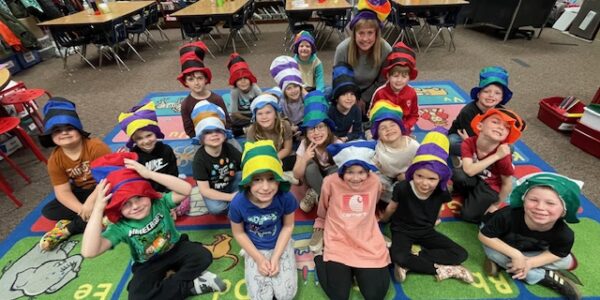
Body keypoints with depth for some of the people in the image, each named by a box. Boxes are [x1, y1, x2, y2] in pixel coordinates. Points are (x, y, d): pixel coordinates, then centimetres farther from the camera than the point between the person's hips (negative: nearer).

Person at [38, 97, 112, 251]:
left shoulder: (96, 146, -23)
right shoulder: (55, 160, -9)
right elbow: (62, 192, -11)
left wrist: (91, 201, -32)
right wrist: (82, 209, -27)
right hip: (81, 192, 5)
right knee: (48, 211, -9)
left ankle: (68, 228, -16)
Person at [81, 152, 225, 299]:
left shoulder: (160, 203, -21)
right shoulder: (120, 228, -20)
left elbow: (186, 190, -39)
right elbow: (89, 252, -35)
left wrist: (149, 174, -45)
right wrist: (98, 208, -39)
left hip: (176, 249, 0)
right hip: (148, 264, 1)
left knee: (203, 256, -27)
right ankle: (191, 285, -16)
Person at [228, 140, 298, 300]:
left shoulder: (285, 197, -29)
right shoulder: (238, 203, -28)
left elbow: (288, 226, -10)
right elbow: (239, 233, -9)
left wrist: (276, 257, -13)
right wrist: (259, 259, -10)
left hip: (281, 245, 0)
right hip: (255, 249, 0)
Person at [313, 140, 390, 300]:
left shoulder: (375, 182, -7)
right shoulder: (331, 182, -14)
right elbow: (323, 211, 7)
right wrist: (320, 227, 21)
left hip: (369, 245, 2)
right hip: (338, 244, -2)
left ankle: (357, 270, 24)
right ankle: (320, 258, 18)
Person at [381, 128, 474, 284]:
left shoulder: (442, 191, -19)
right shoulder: (402, 188, -26)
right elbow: (391, 208, -7)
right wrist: (383, 220, 11)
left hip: (427, 231, 4)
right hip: (402, 230, -4)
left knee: (460, 254, -13)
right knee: (397, 256, -34)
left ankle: (409, 264, -16)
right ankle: (441, 269, -14)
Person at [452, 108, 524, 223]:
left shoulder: (503, 156, -26)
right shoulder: (469, 143, -22)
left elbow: (507, 184, -12)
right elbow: (469, 171, -33)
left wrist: (495, 205, -1)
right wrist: (496, 156, -36)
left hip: (489, 187, -2)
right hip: (473, 181, 3)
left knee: (469, 216, -18)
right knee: (458, 174, -31)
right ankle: (468, 195, 1)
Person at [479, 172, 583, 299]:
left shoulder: (564, 234, -30)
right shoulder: (507, 216, -42)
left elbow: (557, 253, -11)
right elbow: (484, 236, -30)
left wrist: (530, 262, -28)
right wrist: (515, 254, -35)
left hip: (533, 252, 3)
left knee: (566, 261, -10)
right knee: (492, 251, -31)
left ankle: (501, 261, -13)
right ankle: (544, 277, -11)